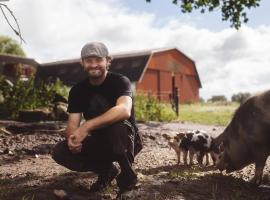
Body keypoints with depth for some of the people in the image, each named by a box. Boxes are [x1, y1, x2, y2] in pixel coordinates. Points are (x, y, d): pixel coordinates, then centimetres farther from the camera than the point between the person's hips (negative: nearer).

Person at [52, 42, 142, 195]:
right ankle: (106, 170, 5)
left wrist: (86, 126, -43)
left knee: (118, 125, -37)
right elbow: (73, 124, -10)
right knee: (60, 152, -16)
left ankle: (127, 174, -11)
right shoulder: (77, 90, -2)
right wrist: (72, 138, -34)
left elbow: (124, 110, -37)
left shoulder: (120, 81, -17)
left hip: (126, 141, -4)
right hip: (99, 143, 5)